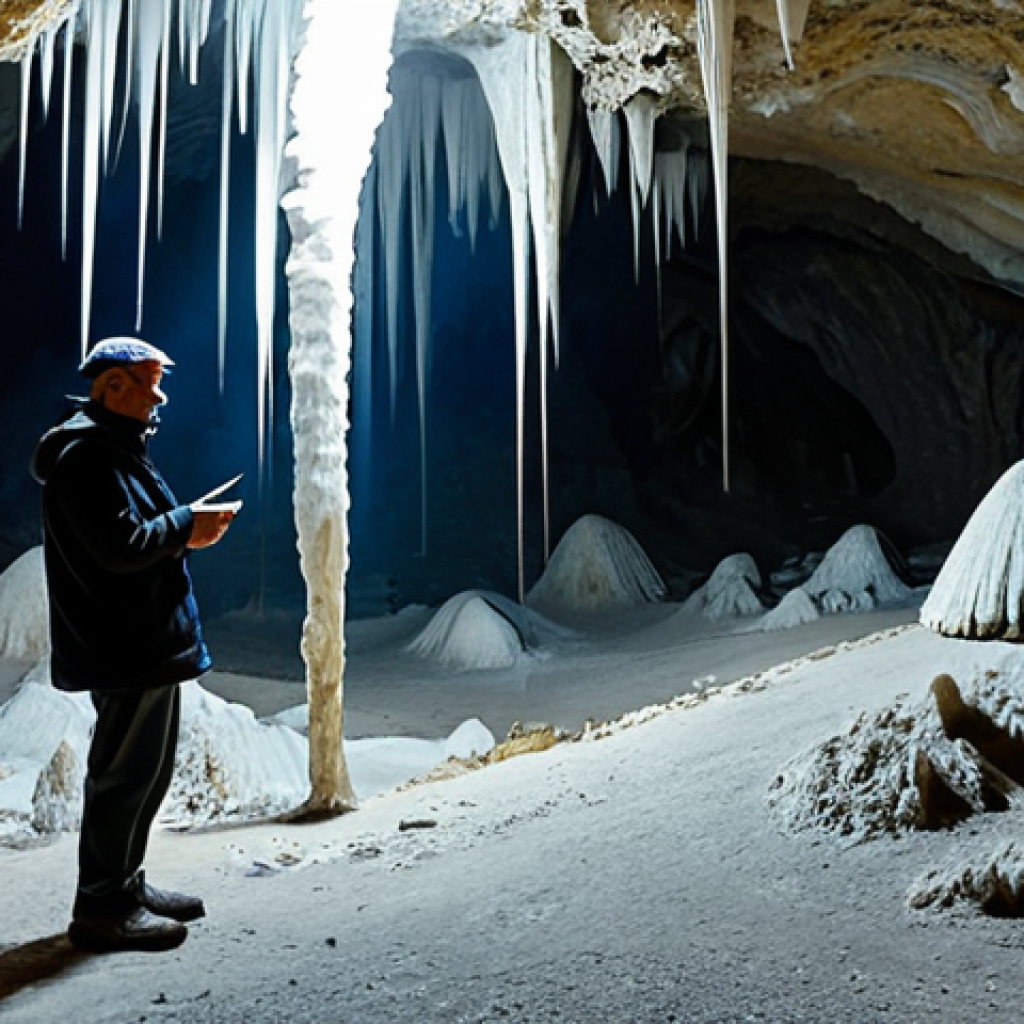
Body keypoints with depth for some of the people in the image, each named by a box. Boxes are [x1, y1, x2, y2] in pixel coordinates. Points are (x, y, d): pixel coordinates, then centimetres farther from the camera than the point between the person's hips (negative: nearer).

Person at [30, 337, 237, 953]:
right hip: (125, 648, -11)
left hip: (146, 642, 11)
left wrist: (185, 528, 7)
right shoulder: (89, 453, -16)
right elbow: (121, 546, -24)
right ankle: (103, 910, 7)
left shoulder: (114, 448, 19)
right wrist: (185, 526, -13)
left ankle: (125, 886, 30)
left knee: (147, 769, 18)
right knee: (125, 773, -4)